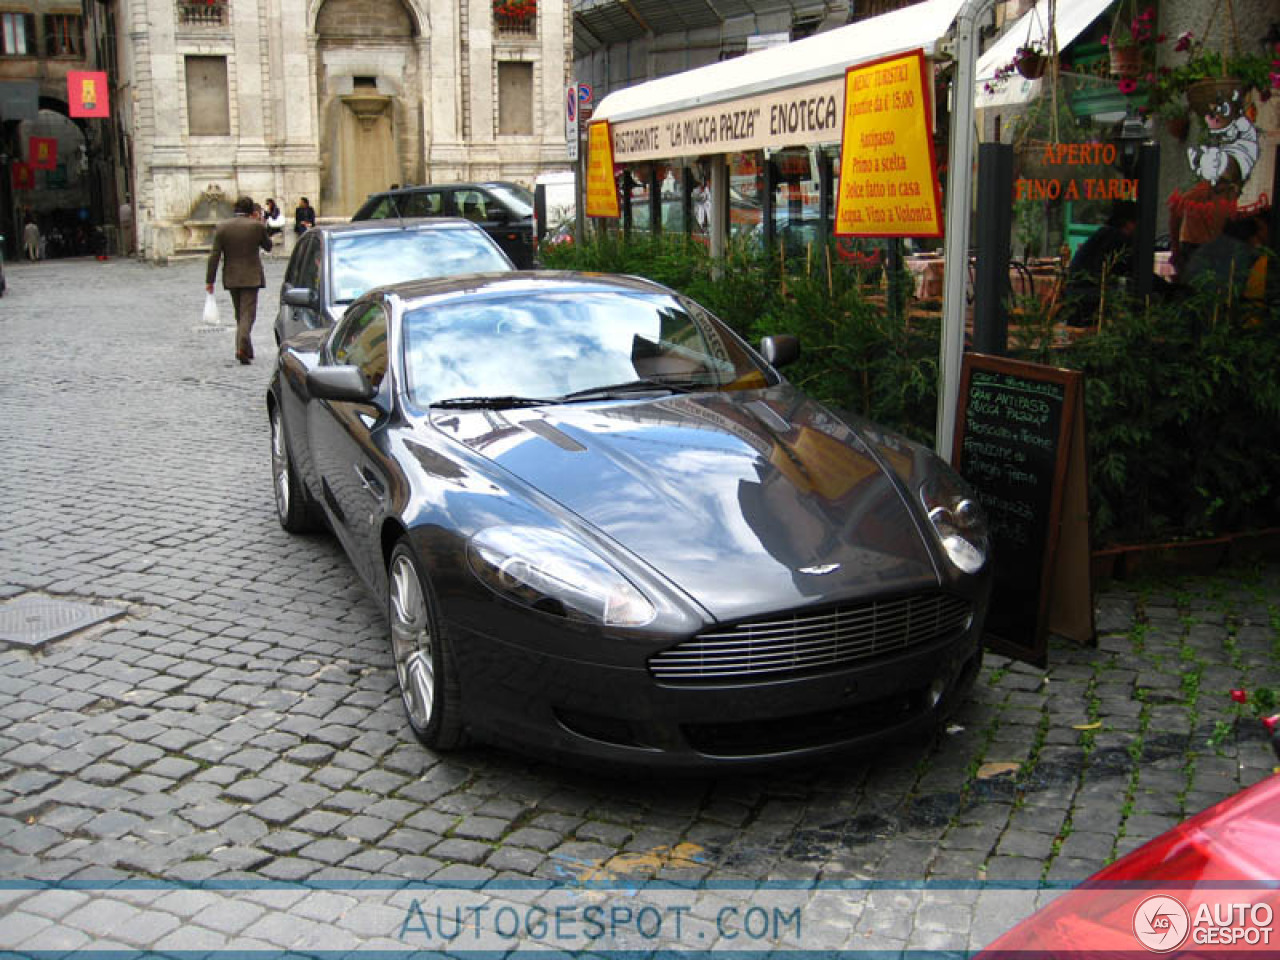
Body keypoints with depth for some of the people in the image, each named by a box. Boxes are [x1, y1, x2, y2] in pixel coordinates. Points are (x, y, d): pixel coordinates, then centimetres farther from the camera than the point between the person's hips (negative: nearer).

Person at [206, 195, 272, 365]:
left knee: (240, 314, 16)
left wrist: (209, 280, -1)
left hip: (231, 278, 3)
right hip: (251, 277, -3)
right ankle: (242, 347, -23)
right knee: (248, 313, -5)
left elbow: (214, 256, -3)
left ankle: (246, 350, 22)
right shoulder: (257, 226, -8)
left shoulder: (222, 227, -1)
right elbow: (268, 246, 8)